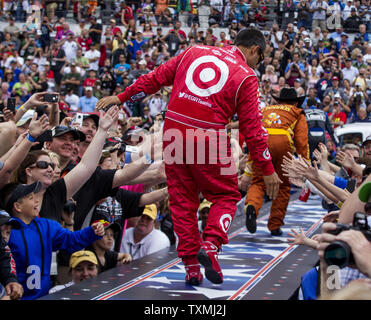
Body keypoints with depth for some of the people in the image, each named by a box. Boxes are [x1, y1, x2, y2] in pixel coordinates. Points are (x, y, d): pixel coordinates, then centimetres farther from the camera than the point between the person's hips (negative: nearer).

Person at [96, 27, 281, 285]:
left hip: (174, 130, 4)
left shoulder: (195, 52, 13)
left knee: (182, 199, 12)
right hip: (208, 137, -4)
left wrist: (122, 97, 24)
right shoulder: (246, 76, 1)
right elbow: (252, 128, -1)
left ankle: (191, 263, 10)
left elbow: (157, 77, 14)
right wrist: (268, 169, 5)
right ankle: (210, 244, -11)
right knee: (227, 195, 12)